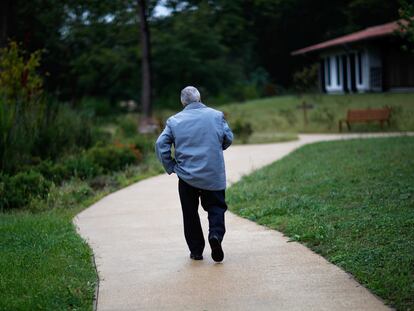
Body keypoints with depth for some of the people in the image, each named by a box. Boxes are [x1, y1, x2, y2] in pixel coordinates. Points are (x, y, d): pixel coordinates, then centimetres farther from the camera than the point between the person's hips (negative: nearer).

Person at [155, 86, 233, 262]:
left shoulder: (174, 121, 1)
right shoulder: (216, 115, 0)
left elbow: (161, 144, -5)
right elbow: (228, 138, 4)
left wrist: (170, 167, 3)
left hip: (186, 175, 1)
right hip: (213, 174, 0)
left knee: (190, 212, 11)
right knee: (215, 206, 11)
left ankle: (196, 250, 13)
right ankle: (216, 234, -17)